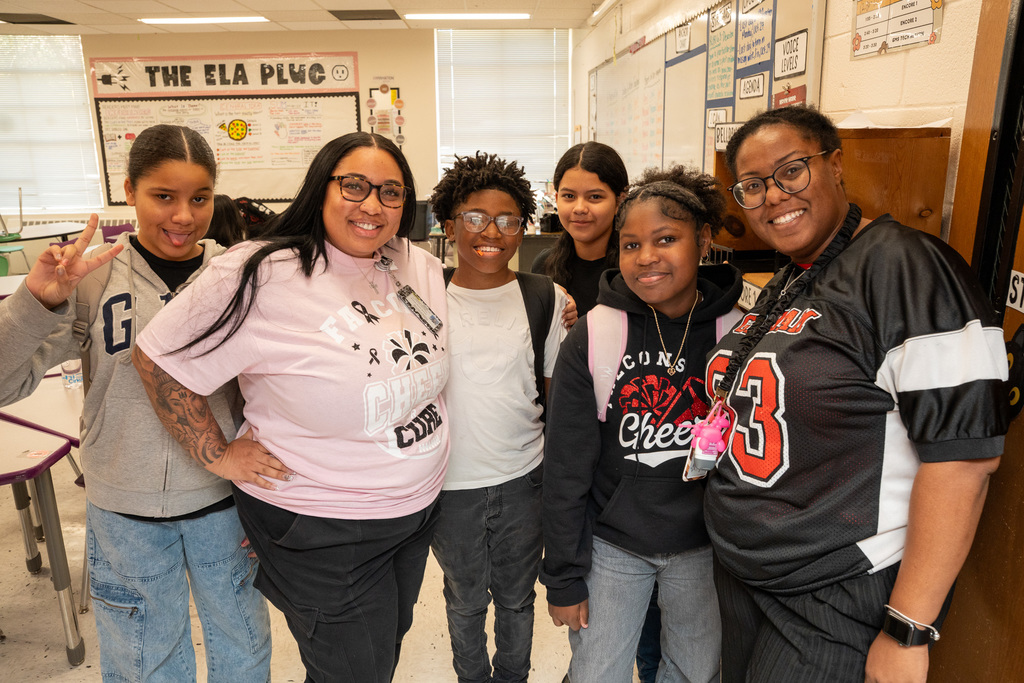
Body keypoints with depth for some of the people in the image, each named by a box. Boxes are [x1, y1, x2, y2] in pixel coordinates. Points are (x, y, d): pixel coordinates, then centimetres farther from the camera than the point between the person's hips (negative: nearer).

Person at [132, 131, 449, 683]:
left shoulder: (421, 268, -2)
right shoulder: (262, 277, -22)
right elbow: (158, 359, -14)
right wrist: (217, 455, -11)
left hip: (418, 508, 7)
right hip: (322, 534, -6)